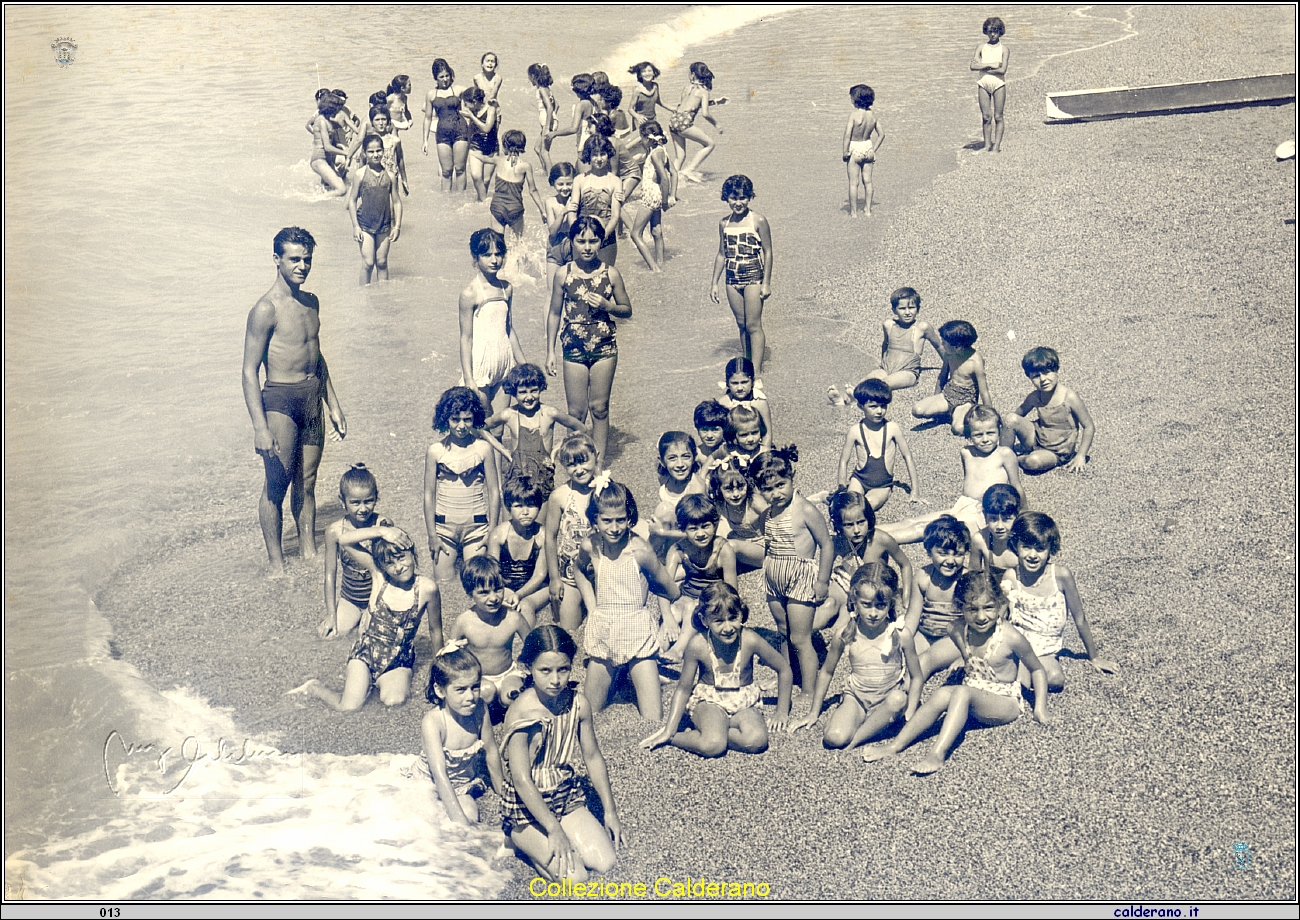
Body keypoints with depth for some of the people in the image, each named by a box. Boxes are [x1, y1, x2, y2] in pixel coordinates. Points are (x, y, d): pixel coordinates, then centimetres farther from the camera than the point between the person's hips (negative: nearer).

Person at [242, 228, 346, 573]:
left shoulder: (311, 302, 9)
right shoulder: (266, 309, -14)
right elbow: (250, 372, -15)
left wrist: (334, 406, 21)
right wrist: (260, 427, -21)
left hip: (313, 398, 7)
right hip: (280, 401, -7)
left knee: (306, 483, 15)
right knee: (276, 486, 0)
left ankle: (309, 549, 26)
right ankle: (276, 563, 10)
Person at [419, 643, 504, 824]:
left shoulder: (479, 709, -16)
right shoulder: (432, 722, -29)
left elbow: (491, 750, 0)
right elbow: (440, 775, -34)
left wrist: (501, 788, 11)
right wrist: (459, 819, -40)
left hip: (468, 781, 3)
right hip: (436, 787, -3)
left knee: (470, 815, -24)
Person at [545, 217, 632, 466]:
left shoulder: (610, 274, -2)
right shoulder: (563, 275, -3)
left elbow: (627, 310, 7)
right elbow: (554, 314, 5)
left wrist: (607, 306, -14)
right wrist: (550, 351, 4)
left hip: (604, 348, 0)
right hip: (574, 349, 0)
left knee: (599, 408, 8)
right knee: (576, 411, 4)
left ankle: (599, 461, 18)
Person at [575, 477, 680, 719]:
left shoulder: (640, 550, -19)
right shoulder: (590, 546, -6)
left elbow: (671, 591, -6)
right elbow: (579, 570, 17)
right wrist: (591, 606, 9)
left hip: (637, 633, -3)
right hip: (603, 634, 3)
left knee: (654, 721, -6)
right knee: (590, 712, 13)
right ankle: (616, 673, 39)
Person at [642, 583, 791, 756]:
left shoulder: (750, 640, -21)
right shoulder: (698, 645, -21)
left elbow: (784, 669, -4)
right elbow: (684, 688, -7)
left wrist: (782, 711, 3)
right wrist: (669, 731, -8)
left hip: (744, 703, 3)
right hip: (709, 702, -3)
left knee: (756, 741, -31)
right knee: (712, 746, -35)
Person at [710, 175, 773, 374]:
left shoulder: (758, 221, -7)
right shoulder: (724, 223, 6)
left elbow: (767, 253, -5)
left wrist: (766, 283, -9)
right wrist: (715, 283, 13)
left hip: (753, 278, -5)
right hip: (733, 280, 5)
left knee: (753, 325, -5)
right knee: (741, 325, 11)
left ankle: (756, 371, -3)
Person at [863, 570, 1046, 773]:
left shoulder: (1011, 637, -18)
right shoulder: (958, 632, -6)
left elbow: (1036, 670, -4)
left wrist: (1040, 707, -8)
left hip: (1005, 705, -4)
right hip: (971, 702, 5)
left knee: (962, 693, -33)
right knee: (942, 694, -27)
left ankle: (938, 754, -43)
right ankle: (896, 745, -28)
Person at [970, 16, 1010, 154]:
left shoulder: (1003, 49, 1)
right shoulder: (981, 48, 7)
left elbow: (1002, 70, -11)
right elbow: (973, 66, -7)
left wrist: (982, 66, -8)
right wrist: (991, 65, -13)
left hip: (998, 84, -2)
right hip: (983, 84, 2)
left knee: (998, 117, -1)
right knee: (986, 117, 3)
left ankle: (997, 146, 2)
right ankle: (987, 145, 9)